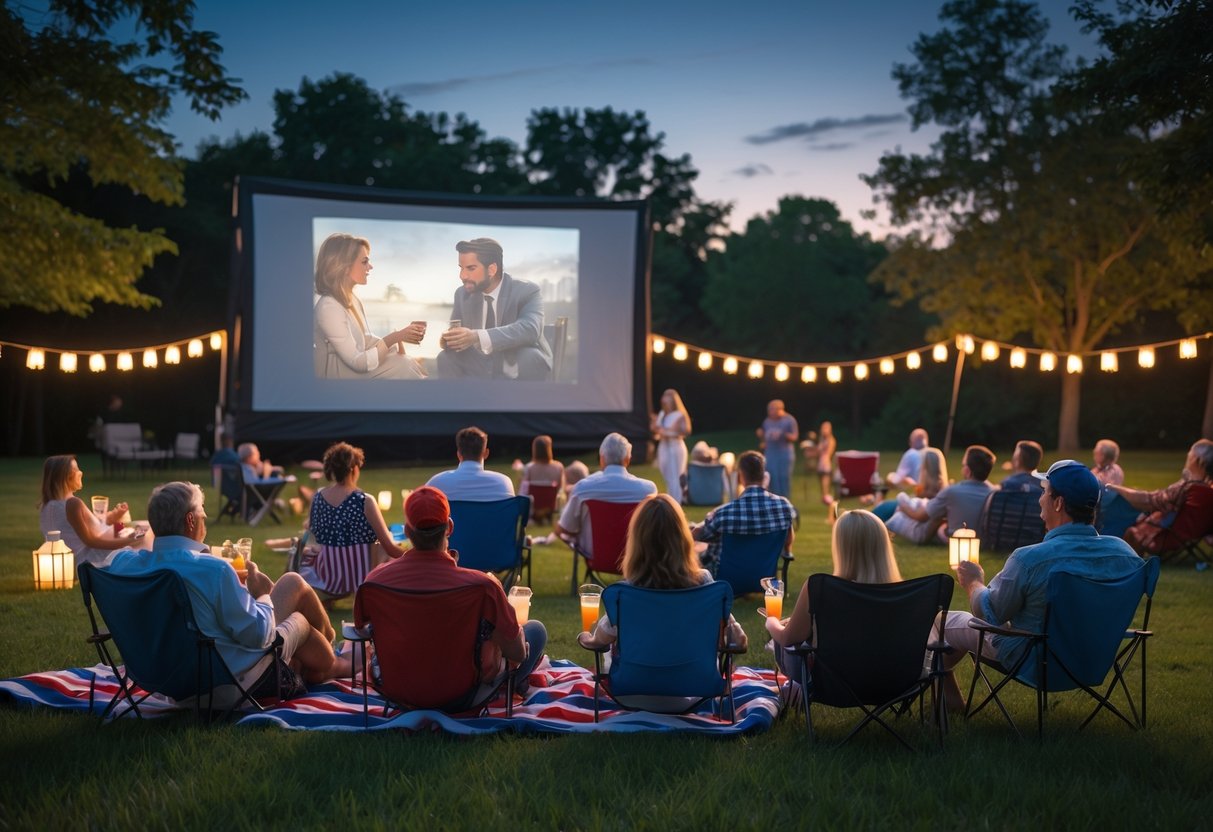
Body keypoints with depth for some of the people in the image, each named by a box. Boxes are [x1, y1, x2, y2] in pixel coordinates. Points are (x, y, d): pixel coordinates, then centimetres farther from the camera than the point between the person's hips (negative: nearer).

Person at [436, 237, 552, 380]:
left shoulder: (526, 292, -17)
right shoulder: (462, 294, 0)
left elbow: (530, 329, -36)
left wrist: (477, 337, -47)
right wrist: (449, 339, -26)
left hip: (519, 372, -4)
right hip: (482, 372, 4)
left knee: (530, 357, -35)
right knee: (447, 357, -17)